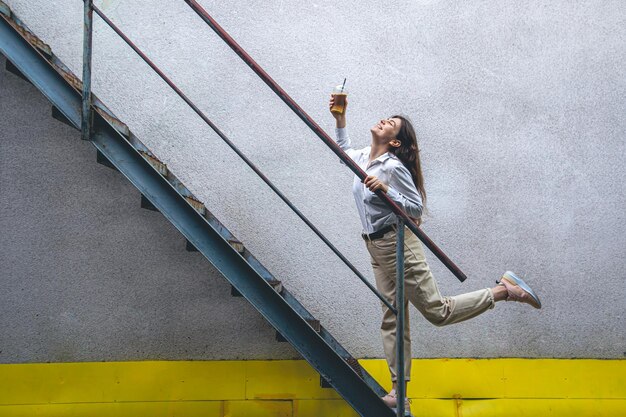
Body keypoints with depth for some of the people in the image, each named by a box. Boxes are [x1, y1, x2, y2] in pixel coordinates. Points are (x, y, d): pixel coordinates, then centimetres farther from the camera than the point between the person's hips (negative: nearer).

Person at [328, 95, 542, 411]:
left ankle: (505, 290, 5)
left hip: (398, 245, -8)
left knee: (437, 311, -5)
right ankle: (398, 391, 11)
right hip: (376, 248, 8)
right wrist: (340, 119, 19)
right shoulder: (362, 158, 7)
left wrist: (385, 190, -28)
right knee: (392, 319, 7)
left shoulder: (393, 167, -16)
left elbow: (416, 209, -17)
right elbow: (343, 149, 31)